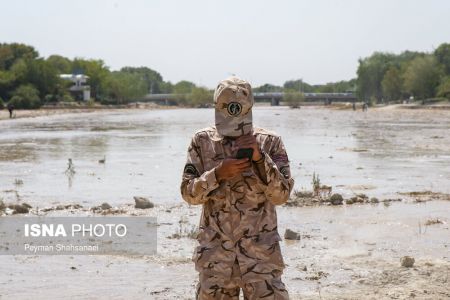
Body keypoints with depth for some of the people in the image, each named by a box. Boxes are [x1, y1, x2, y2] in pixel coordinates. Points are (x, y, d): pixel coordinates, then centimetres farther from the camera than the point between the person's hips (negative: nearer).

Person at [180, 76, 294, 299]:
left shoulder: (269, 142, -1)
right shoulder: (203, 141, 2)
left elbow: (281, 195, -7)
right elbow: (189, 193, -1)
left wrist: (260, 158, -19)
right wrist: (218, 174, -17)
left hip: (260, 249, -1)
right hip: (215, 249, 2)